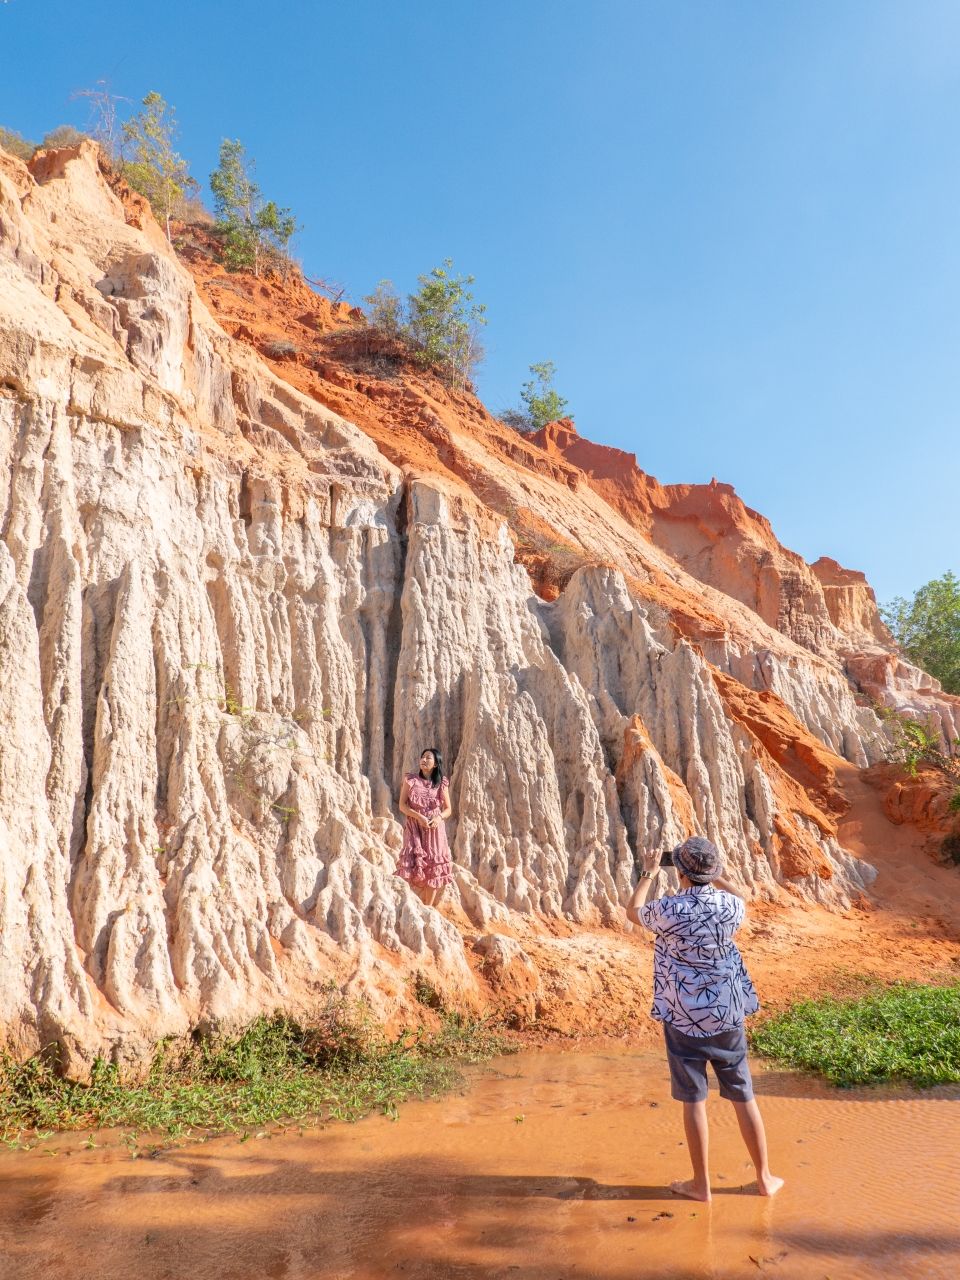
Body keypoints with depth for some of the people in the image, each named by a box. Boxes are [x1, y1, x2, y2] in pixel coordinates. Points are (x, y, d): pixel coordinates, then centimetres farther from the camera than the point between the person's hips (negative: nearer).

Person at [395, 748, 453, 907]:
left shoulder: (442, 784, 3)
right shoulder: (410, 780, 1)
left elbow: (448, 809, 8)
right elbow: (402, 805, -3)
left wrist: (439, 817, -13)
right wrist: (419, 817, -17)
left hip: (434, 829, 1)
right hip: (414, 828, -1)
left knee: (434, 869, 0)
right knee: (413, 866, -10)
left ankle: (428, 907, 10)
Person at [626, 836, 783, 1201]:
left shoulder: (669, 910, -18)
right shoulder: (729, 907, -9)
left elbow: (633, 912, 5)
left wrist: (648, 874, 16)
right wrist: (715, 876, 23)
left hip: (684, 1020, -3)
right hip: (728, 1016, 3)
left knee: (693, 1101, 9)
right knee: (743, 1098, 16)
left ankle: (700, 1184, 20)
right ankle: (765, 1177, 28)